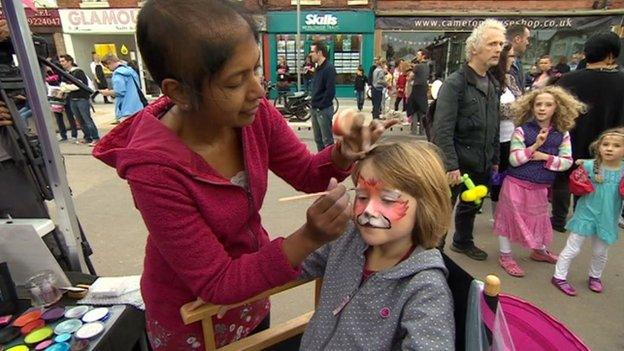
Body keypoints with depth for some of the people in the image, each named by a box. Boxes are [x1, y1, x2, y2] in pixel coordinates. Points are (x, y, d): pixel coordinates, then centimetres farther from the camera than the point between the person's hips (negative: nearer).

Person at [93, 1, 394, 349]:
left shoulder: (254, 113, -20)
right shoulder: (154, 167, -35)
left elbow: (307, 173, -7)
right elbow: (215, 283, -28)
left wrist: (343, 154, -29)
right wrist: (309, 238, -41)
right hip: (192, 315, -4)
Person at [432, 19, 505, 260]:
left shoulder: (492, 84, 11)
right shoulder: (455, 83, -15)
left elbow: (494, 127, 16)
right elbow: (442, 130, -20)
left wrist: (495, 159, 14)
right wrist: (451, 165, -23)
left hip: (482, 164, 8)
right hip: (457, 164, -8)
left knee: (471, 206, 22)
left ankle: (463, 242, 43)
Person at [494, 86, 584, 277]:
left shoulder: (562, 134, 1)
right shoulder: (522, 130, -10)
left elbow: (567, 162, -3)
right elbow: (514, 160, -16)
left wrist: (545, 157, -17)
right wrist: (536, 145, -24)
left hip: (541, 187, 4)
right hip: (516, 183, -4)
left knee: (538, 218, 20)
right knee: (511, 217, 6)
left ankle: (539, 251, 45)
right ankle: (505, 256, 22)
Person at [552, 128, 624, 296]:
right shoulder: (589, 165, -12)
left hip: (607, 219, 3)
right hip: (586, 214, -3)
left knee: (600, 252, 21)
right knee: (572, 249, 5)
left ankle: (595, 277, 43)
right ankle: (559, 276, 18)